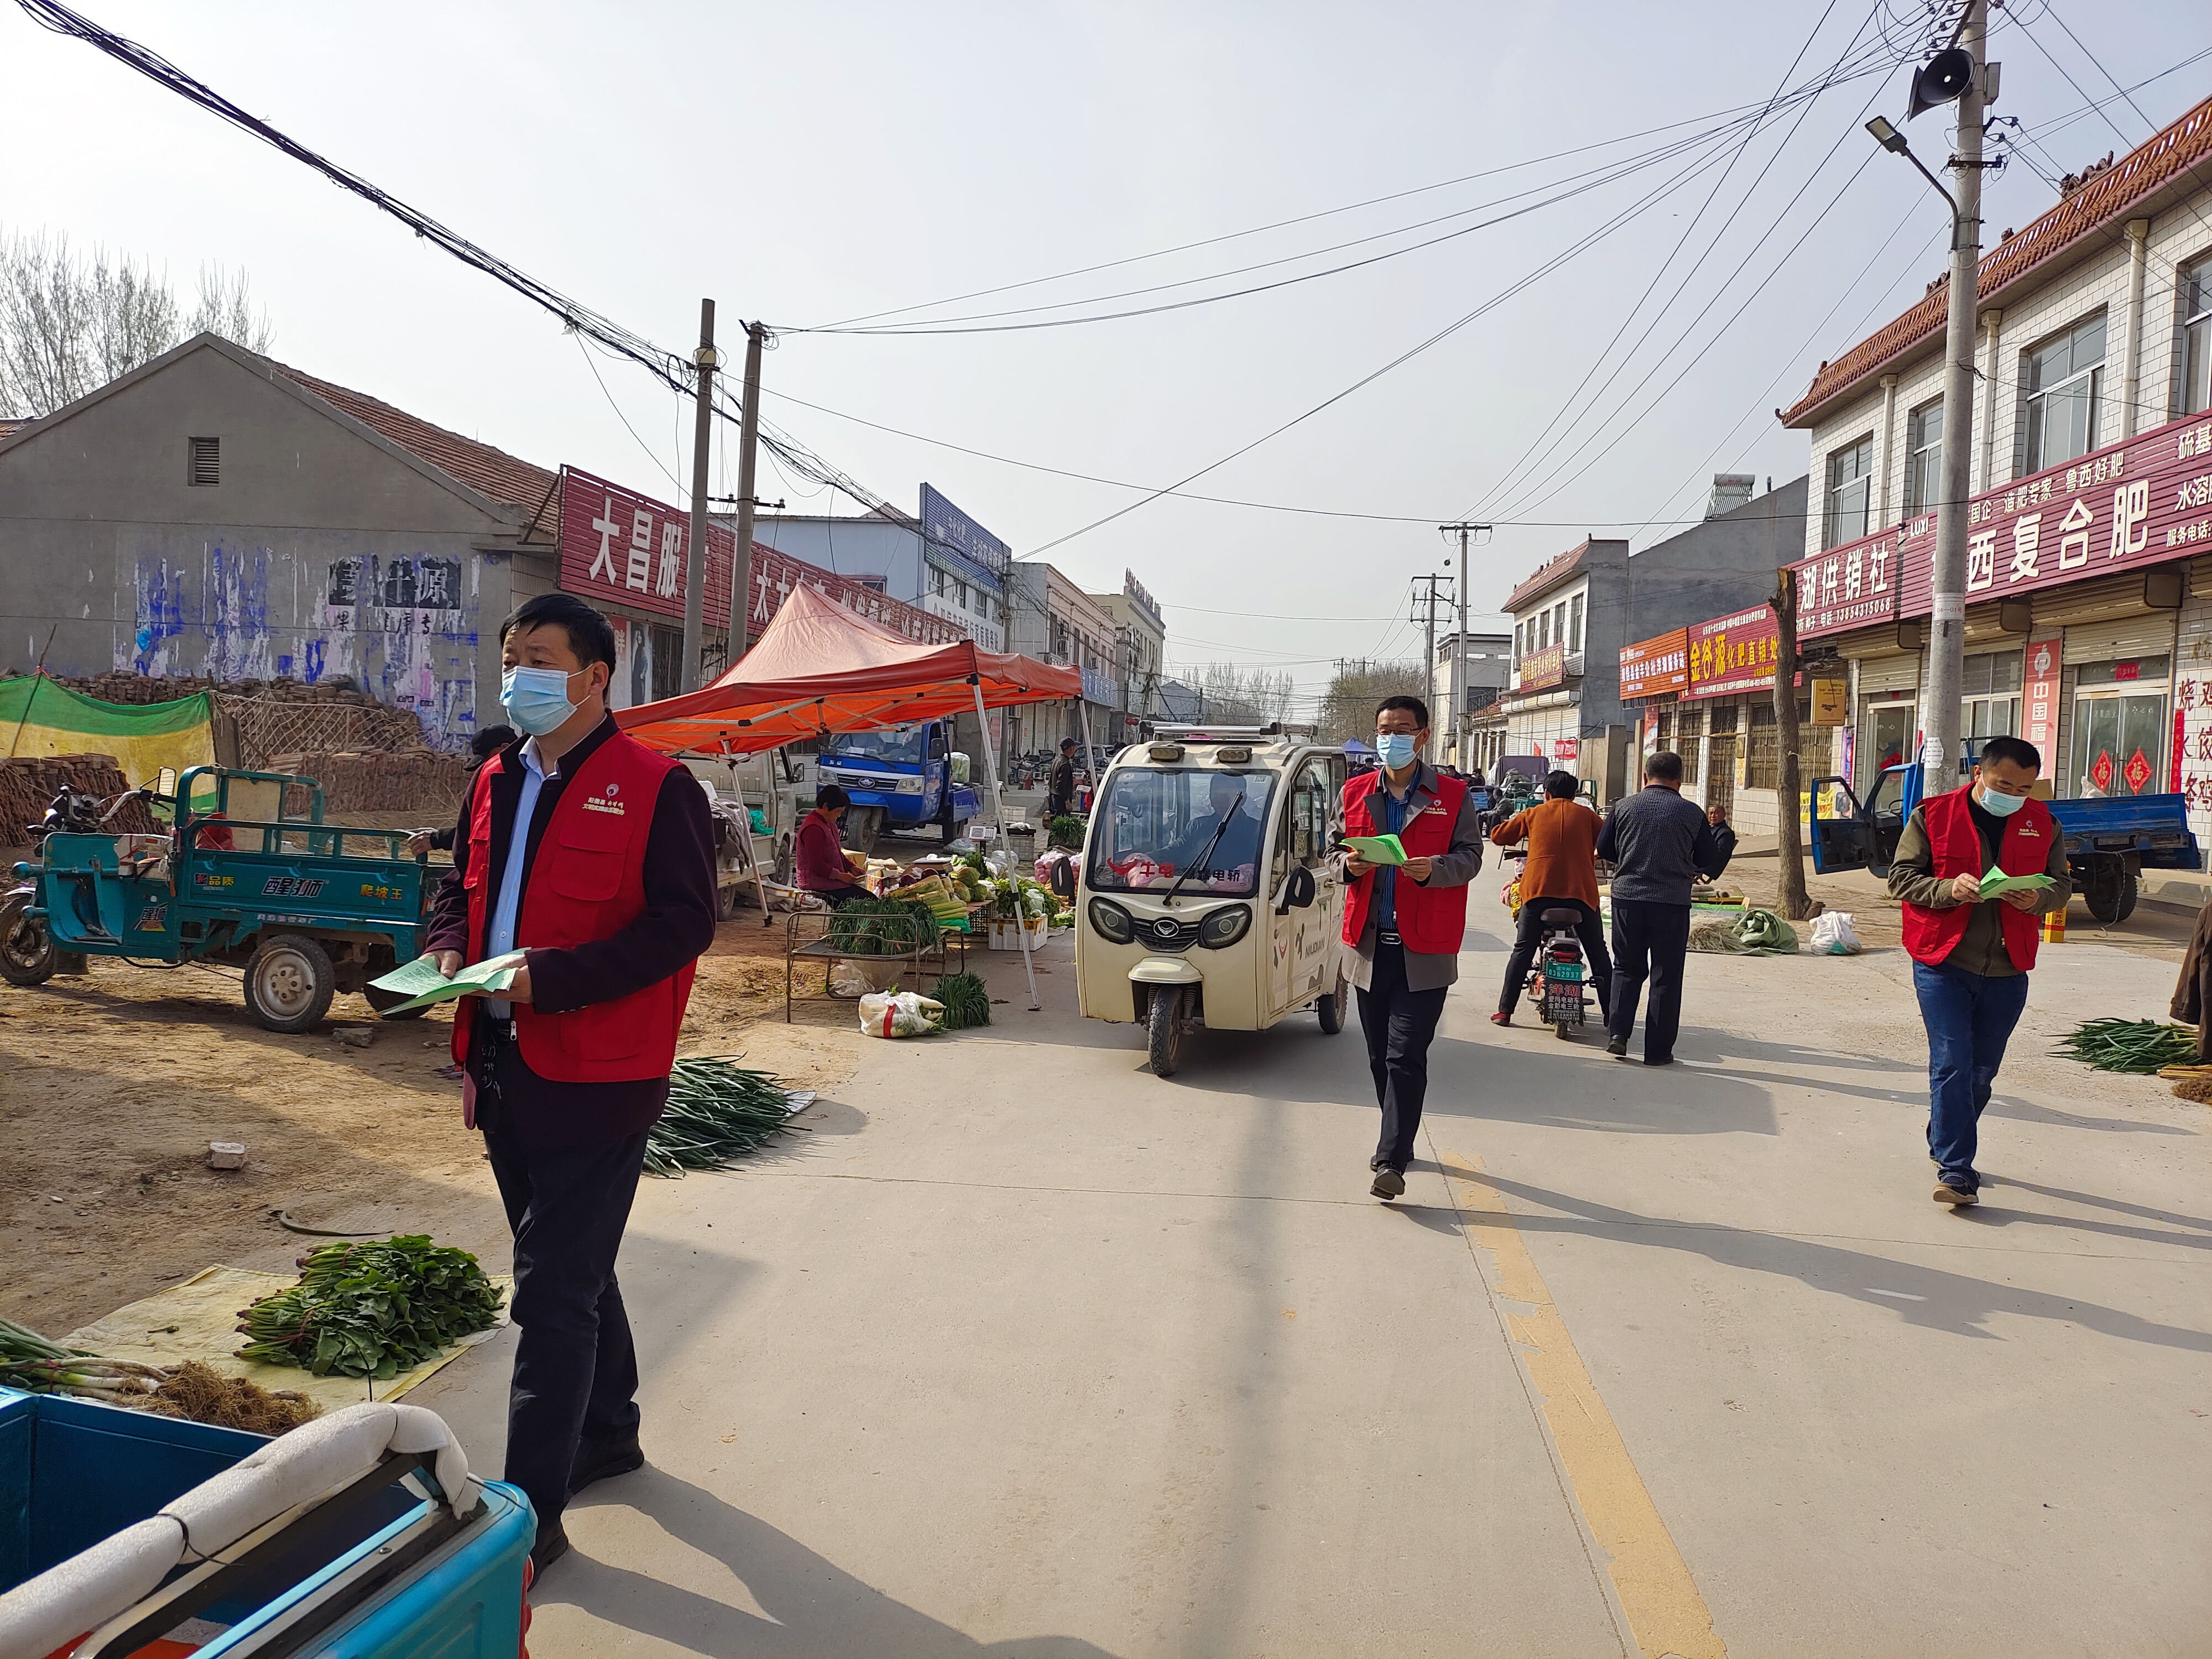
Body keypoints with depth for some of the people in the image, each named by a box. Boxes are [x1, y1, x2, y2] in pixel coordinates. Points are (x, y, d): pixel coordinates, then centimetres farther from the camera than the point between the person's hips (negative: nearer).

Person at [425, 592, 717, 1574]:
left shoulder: (655, 788, -11)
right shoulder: (495, 783, 13)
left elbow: (683, 923, -17)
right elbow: (459, 891, 22)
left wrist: (551, 977, -24)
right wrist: (451, 951, 0)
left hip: (595, 1074, -8)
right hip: (504, 1064, 8)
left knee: (555, 1289, -4)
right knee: (574, 1268, 22)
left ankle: (531, 1511, 6)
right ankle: (607, 1430, 40)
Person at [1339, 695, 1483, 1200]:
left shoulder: (1452, 796, 1)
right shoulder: (1356, 792, 10)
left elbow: (1470, 856, -2)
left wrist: (1433, 869, -22)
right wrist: (1348, 865, -7)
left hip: (1424, 950, -4)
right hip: (1370, 945, 4)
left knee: (1405, 1057, -9)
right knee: (1379, 1057, 13)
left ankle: (1391, 1162, -8)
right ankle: (1399, 1141, 30)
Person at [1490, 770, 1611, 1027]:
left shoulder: (1533, 814, 12)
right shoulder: (1585, 814, 12)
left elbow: (1498, 835, 15)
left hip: (1538, 890, 0)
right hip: (1581, 891, 0)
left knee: (1523, 951, 5)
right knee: (1598, 952, 10)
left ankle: (1504, 1011, 2)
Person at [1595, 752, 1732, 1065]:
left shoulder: (1624, 807, 1)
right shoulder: (1692, 813, -3)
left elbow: (1603, 849, 9)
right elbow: (1709, 861, 2)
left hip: (1627, 896, 2)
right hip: (1672, 901, -2)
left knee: (1627, 968, 15)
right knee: (1666, 976, 7)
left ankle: (1617, 1032, 0)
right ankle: (1658, 1050, 9)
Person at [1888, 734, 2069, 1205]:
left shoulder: (2043, 824, 7)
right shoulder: (1932, 816, -3)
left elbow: (2060, 884, 12)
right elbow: (1901, 878, -3)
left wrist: (2038, 899, -11)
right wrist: (1948, 889, -21)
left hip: (2007, 971, 4)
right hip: (1942, 963, -4)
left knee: (1982, 1070, 14)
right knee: (1952, 1065, -9)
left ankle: (1946, 1146, 33)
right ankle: (1956, 1170, -7)